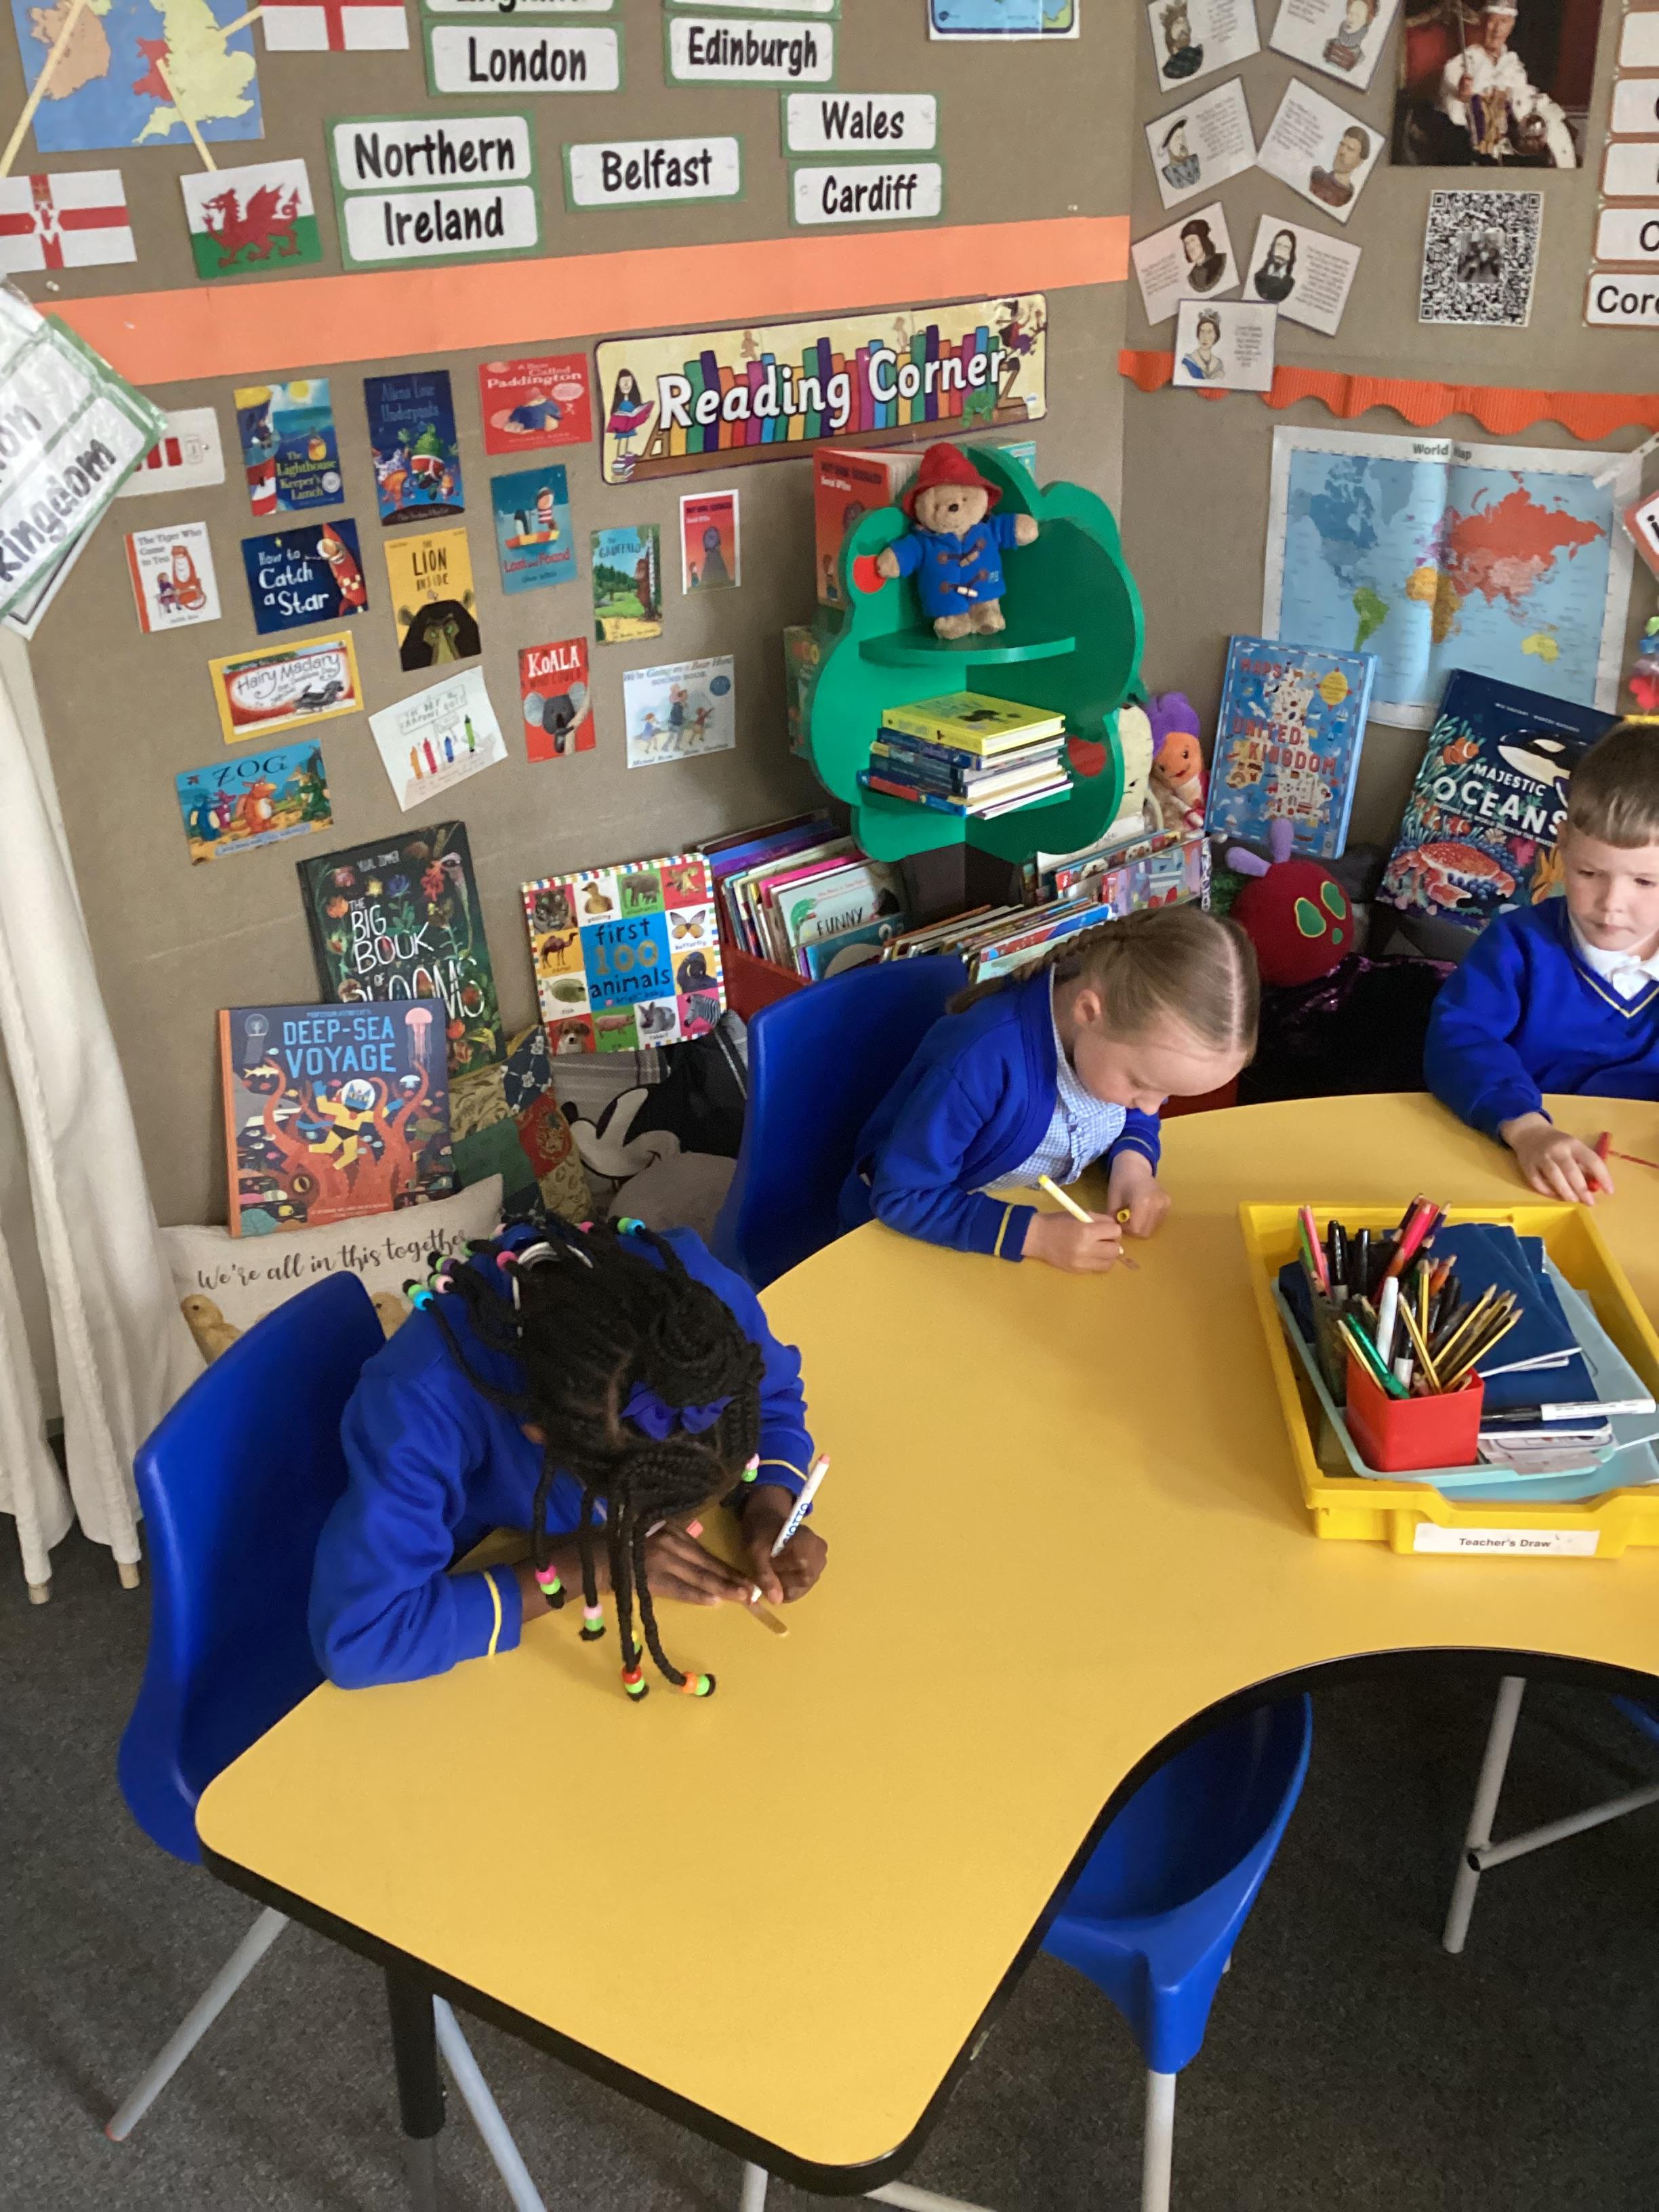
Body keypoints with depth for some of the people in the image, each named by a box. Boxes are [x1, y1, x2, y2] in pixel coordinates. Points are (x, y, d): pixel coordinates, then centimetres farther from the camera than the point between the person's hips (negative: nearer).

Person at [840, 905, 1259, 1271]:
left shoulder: (1129, 1036, -15)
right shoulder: (980, 1061, -34)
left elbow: (1134, 1118, 6)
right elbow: (901, 1198, -27)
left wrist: (1133, 1164, -15)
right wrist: (1034, 1235, -33)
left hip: (1043, 1212, 5)